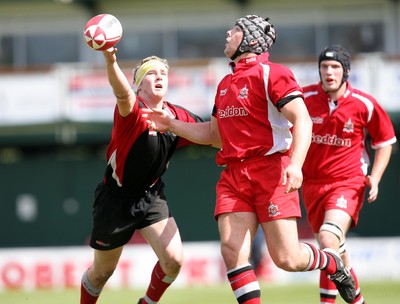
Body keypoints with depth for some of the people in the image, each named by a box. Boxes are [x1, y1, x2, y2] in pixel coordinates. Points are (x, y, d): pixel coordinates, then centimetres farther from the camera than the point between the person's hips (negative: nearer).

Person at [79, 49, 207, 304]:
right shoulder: (132, 110, -21)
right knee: (102, 272, 10)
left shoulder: (178, 117, -4)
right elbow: (123, 93, -45)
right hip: (116, 198, -4)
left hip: (151, 195, 4)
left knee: (173, 259, -16)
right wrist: (110, 61, -66)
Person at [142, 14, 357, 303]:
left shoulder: (271, 74, -4)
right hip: (233, 176, 7)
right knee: (232, 251, -12)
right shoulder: (225, 84, 21)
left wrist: (295, 164, -27)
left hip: (270, 171, -7)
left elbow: (302, 120, -13)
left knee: (286, 258, -8)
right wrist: (171, 125, 20)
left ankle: (333, 262, 23)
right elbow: (213, 132, 33)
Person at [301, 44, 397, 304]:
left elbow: (385, 141, 5)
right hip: (312, 183, 4)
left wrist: (374, 178, -4)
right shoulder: (304, 98, -4)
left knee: (328, 239, -27)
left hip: (348, 183, -4)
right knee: (334, 252, 15)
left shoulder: (365, 104, -8)